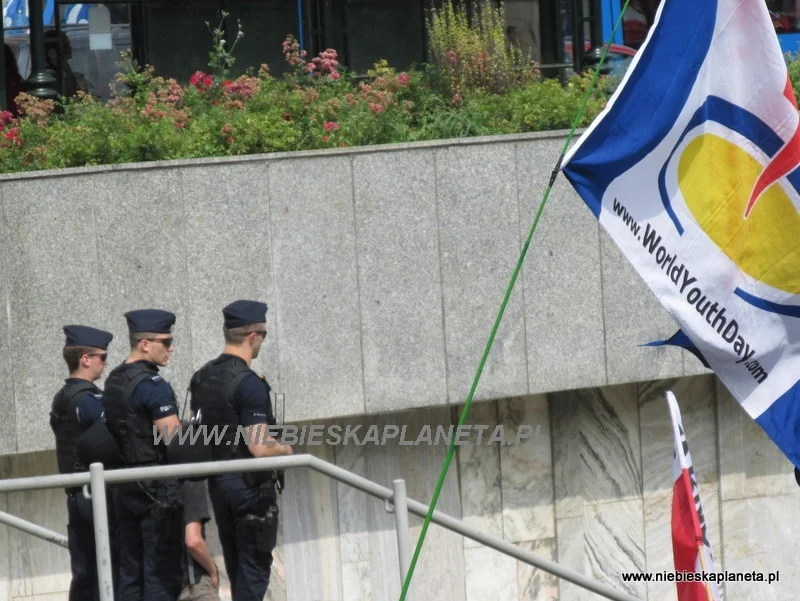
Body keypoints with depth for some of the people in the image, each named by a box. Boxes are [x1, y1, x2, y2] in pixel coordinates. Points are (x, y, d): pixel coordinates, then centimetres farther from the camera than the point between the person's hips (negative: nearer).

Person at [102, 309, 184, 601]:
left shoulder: (113, 381, 12)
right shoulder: (152, 384, -16)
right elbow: (175, 440, -20)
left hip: (125, 486, 8)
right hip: (158, 489, -8)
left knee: (130, 573, 10)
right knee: (162, 575, -5)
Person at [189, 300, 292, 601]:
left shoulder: (201, 378, 6)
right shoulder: (249, 384, -20)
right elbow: (260, 448, -24)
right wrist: (285, 450, -4)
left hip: (216, 482, 8)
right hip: (250, 485, -8)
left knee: (235, 565, 17)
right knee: (255, 566, -1)